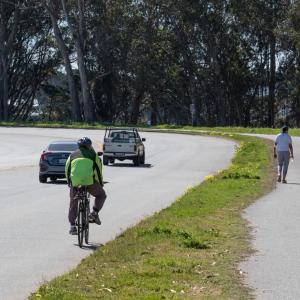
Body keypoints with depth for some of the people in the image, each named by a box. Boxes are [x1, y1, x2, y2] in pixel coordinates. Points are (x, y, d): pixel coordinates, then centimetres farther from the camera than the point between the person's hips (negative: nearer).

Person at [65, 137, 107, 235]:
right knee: (101, 195, 22)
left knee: (73, 204, 15)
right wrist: (100, 183, 23)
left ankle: (72, 226, 8)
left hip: (75, 182, 2)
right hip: (90, 181, -2)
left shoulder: (72, 155, 19)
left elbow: (67, 169, 20)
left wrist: (69, 182, 31)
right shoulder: (92, 154, 13)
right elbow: (98, 169, 12)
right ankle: (94, 213, 0)